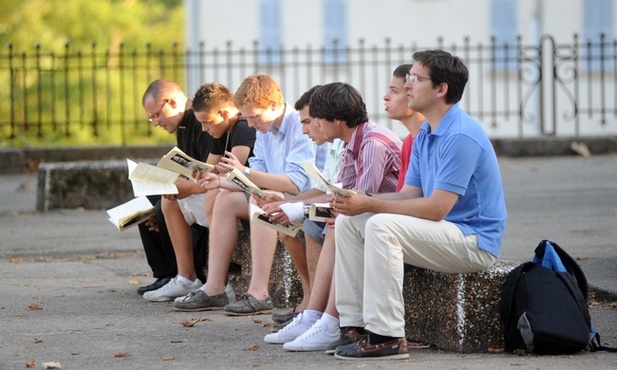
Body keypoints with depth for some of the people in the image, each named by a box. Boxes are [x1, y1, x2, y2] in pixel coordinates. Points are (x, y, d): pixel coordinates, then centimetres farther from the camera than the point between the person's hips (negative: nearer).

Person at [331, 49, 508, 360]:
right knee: (348, 222, 1)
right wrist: (359, 201, -8)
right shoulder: (424, 135, 13)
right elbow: (410, 195, 10)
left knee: (382, 226, -30)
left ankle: (388, 337, -28)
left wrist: (370, 205, -21)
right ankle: (356, 323, -1)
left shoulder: (462, 136, -19)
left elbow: (436, 207, -24)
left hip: (473, 241, -10)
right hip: (442, 233, 10)